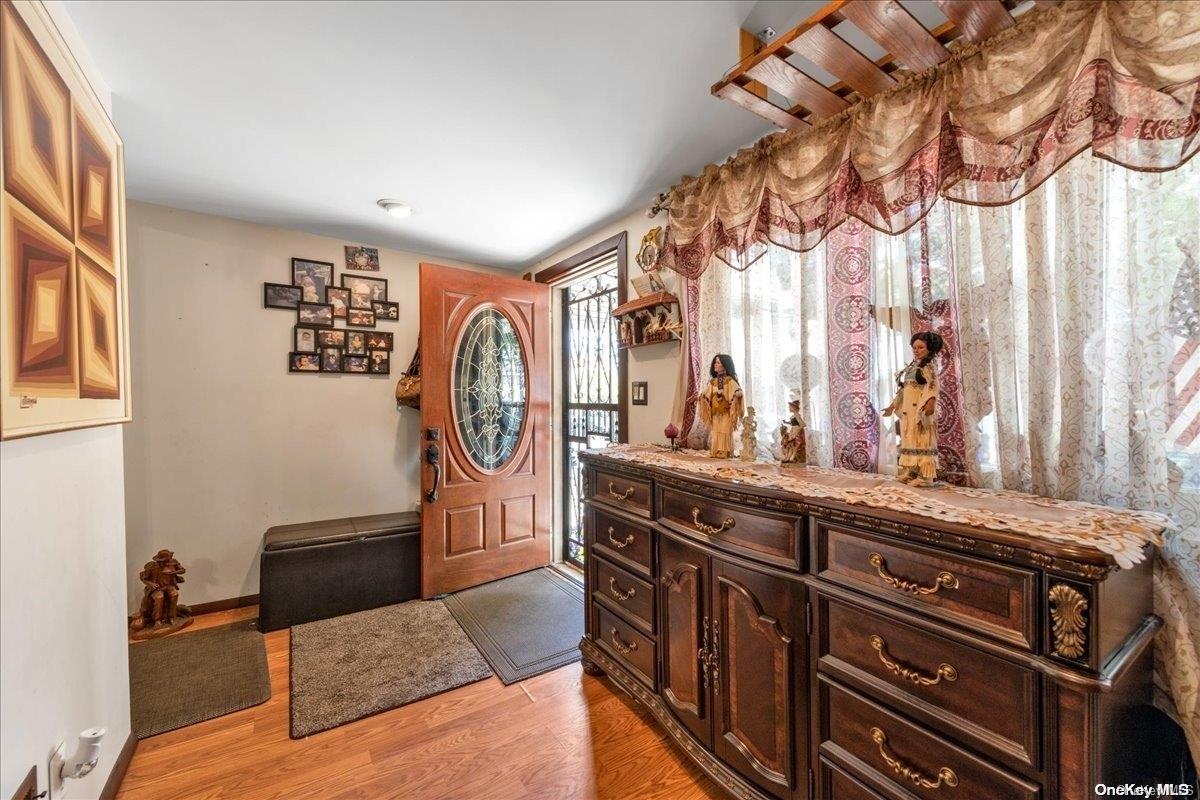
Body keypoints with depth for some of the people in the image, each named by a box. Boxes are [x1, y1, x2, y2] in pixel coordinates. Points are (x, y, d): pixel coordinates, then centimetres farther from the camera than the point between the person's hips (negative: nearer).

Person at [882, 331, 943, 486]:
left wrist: (931, 402, -36)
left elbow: (932, 387, -19)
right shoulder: (910, 367, 18)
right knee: (909, 440, 8)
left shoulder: (928, 367, -4)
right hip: (907, 410, 8)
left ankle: (924, 476, -6)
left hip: (921, 410, -8)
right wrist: (892, 405, 21)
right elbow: (902, 389, 21)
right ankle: (910, 472, 14)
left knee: (921, 441, -8)